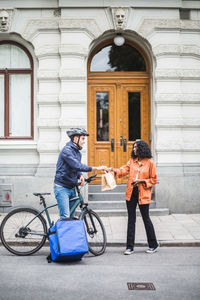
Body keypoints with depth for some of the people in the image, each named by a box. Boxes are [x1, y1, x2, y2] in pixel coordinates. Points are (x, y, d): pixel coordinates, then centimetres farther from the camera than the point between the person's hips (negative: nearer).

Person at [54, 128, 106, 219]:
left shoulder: (78, 153, 12)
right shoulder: (67, 150, -17)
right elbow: (77, 165, -27)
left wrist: (80, 175, -4)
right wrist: (96, 168, -27)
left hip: (72, 188, 9)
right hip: (62, 188, -9)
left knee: (71, 216, 9)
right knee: (65, 217, -13)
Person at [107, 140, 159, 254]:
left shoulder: (150, 162, -3)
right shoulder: (132, 160, 10)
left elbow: (154, 180, -1)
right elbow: (124, 170, 0)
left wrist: (142, 181, -14)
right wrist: (113, 170, -14)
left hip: (143, 194, -4)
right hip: (131, 192, 4)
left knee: (146, 218, 3)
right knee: (131, 219, 6)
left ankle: (154, 245, 21)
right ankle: (130, 247, 12)